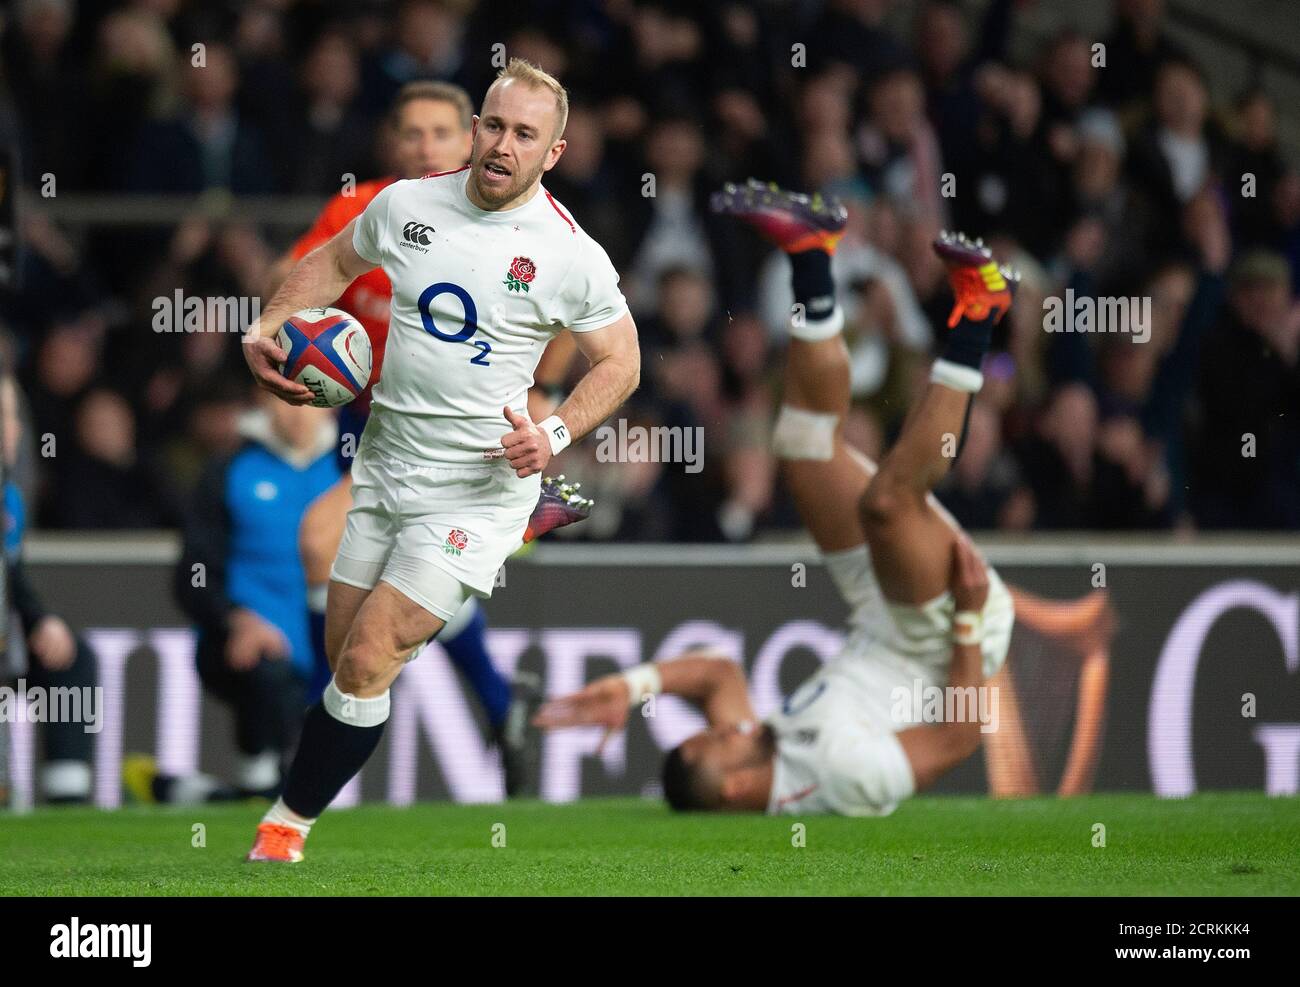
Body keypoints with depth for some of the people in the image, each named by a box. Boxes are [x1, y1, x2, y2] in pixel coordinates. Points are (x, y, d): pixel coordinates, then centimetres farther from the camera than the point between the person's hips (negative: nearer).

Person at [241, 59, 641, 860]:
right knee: (344, 657, 7)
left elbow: (620, 362, 0)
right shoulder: (407, 205, 0)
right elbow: (334, 262, 19)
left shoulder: (572, 257, -11)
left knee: (368, 661, -11)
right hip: (385, 467, 5)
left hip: (477, 487, -5)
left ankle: (289, 823, 3)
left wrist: (555, 434, -16)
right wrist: (266, 330, 3)